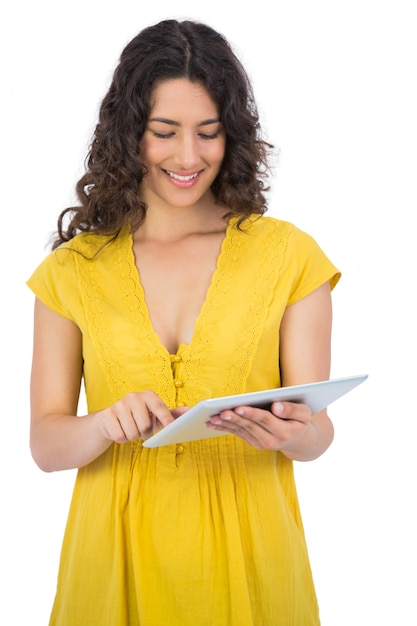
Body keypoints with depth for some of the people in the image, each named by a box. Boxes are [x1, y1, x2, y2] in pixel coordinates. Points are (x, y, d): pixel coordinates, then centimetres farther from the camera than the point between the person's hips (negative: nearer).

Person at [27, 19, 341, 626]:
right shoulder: (73, 268, 0)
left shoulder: (289, 254, -2)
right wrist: (106, 426, -22)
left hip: (245, 553, 0)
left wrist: (289, 433, -24)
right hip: (118, 554, 1)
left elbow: (318, 432, -2)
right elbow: (45, 443, -2)